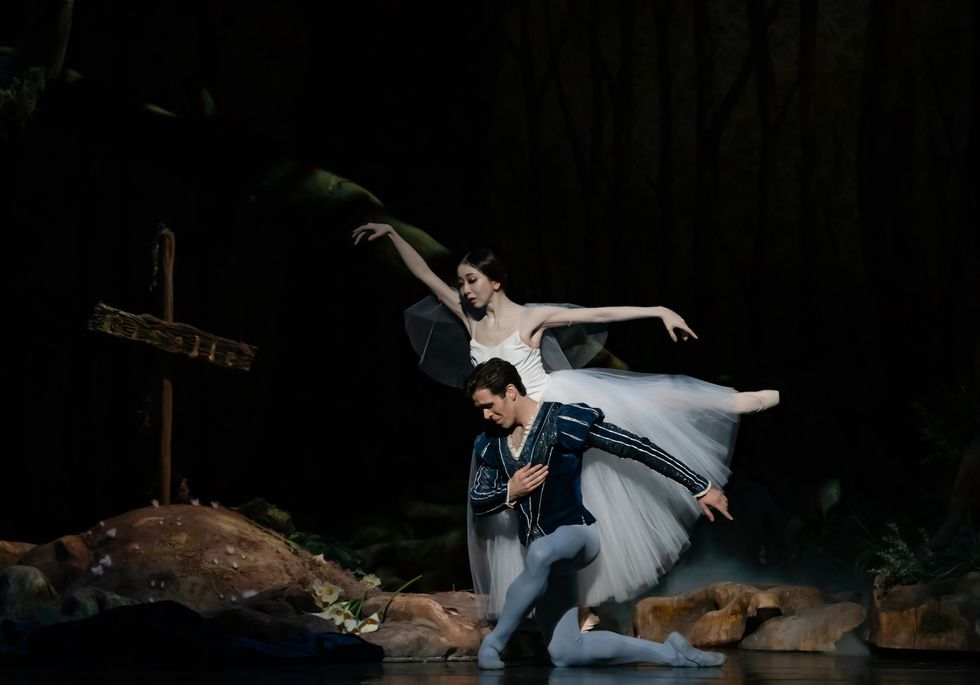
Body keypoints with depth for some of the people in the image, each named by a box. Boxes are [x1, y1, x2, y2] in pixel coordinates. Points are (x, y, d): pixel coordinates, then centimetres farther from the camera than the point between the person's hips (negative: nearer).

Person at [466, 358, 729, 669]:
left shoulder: (565, 421, -11)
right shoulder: (492, 444, 8)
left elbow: (637, 448, -10)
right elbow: (476, 501, 16)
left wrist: (700, 488, -10)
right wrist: (509, 492, -8)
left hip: (578, 534, -7)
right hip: (545, 557, 7)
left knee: (540, 553, -43)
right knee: (565, 654, -4)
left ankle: (493, 643, -29)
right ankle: (670, 652, 8)